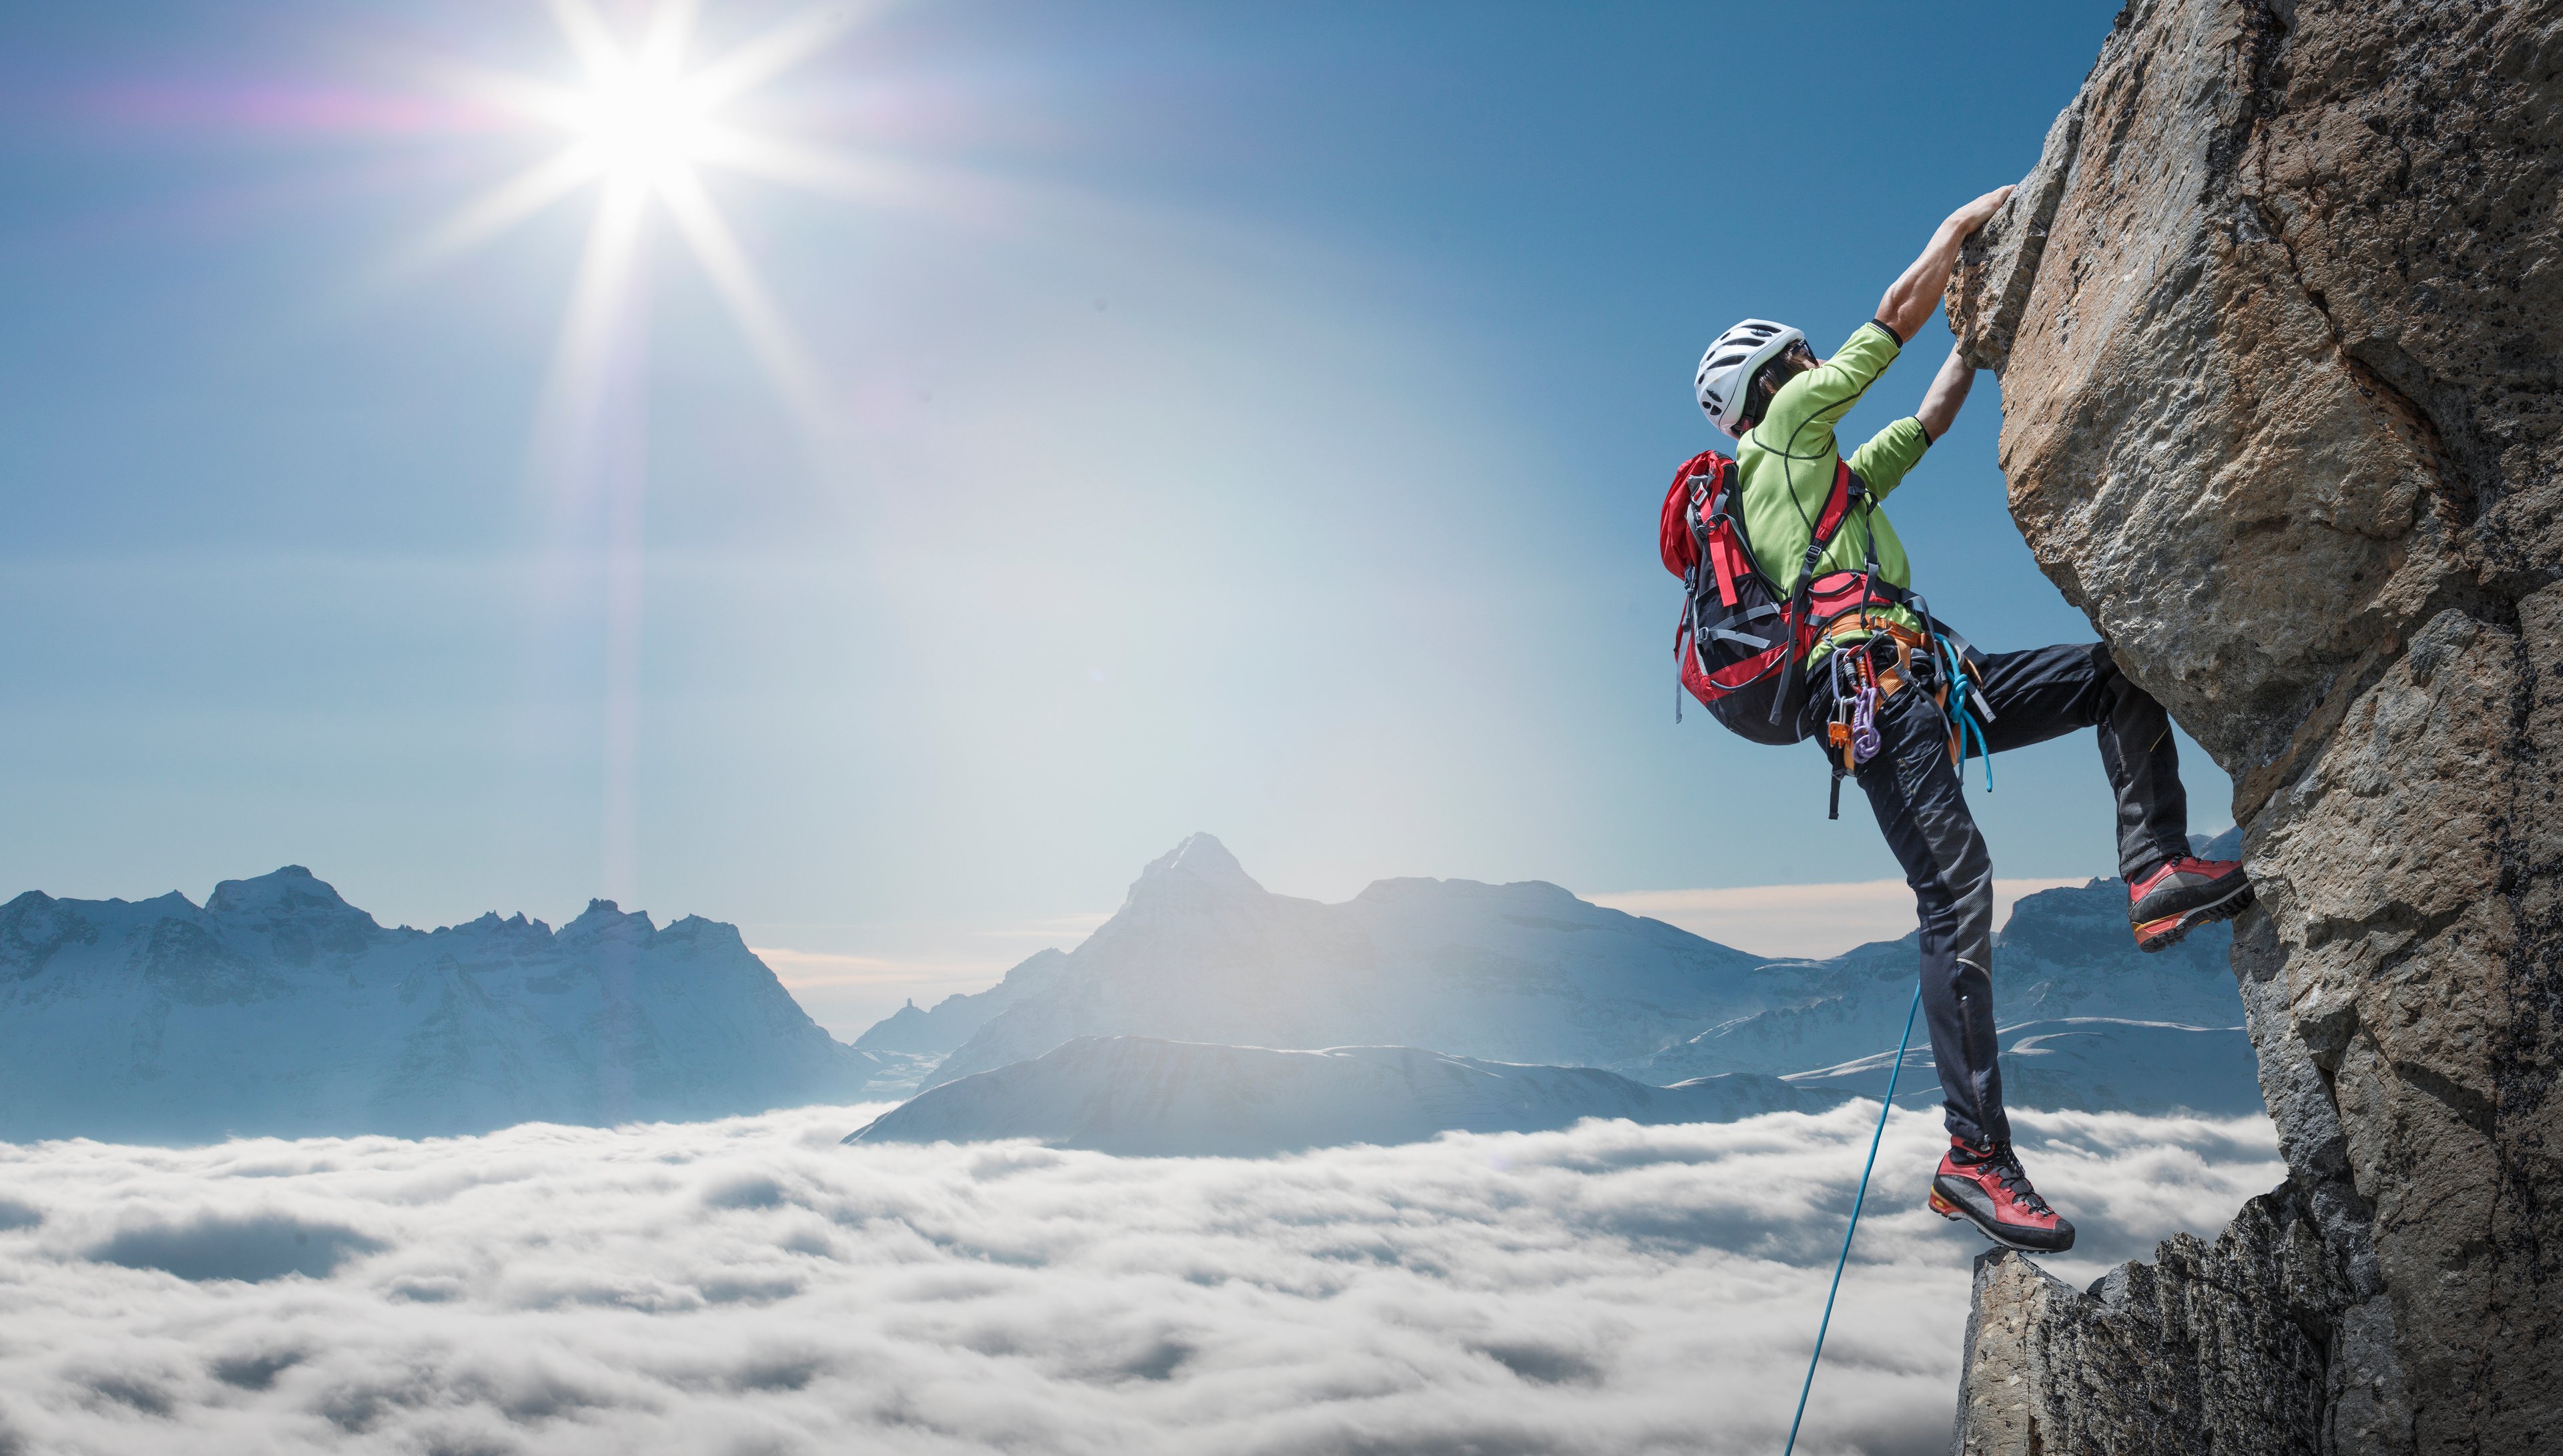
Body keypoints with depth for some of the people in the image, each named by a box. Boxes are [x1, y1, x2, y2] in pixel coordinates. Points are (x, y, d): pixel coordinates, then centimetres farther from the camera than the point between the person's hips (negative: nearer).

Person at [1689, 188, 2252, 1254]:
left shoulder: (1831, 475, 31)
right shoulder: (1782, 431, 7)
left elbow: (1927, 420, 39)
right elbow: (1899, 315, 7)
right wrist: (1965, 222, 19)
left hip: (1922, 688, 10)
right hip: (1872, 684, -10)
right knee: (1956, 892, -18)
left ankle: (2156, 869, -7)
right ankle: (1977, 1160, -17)